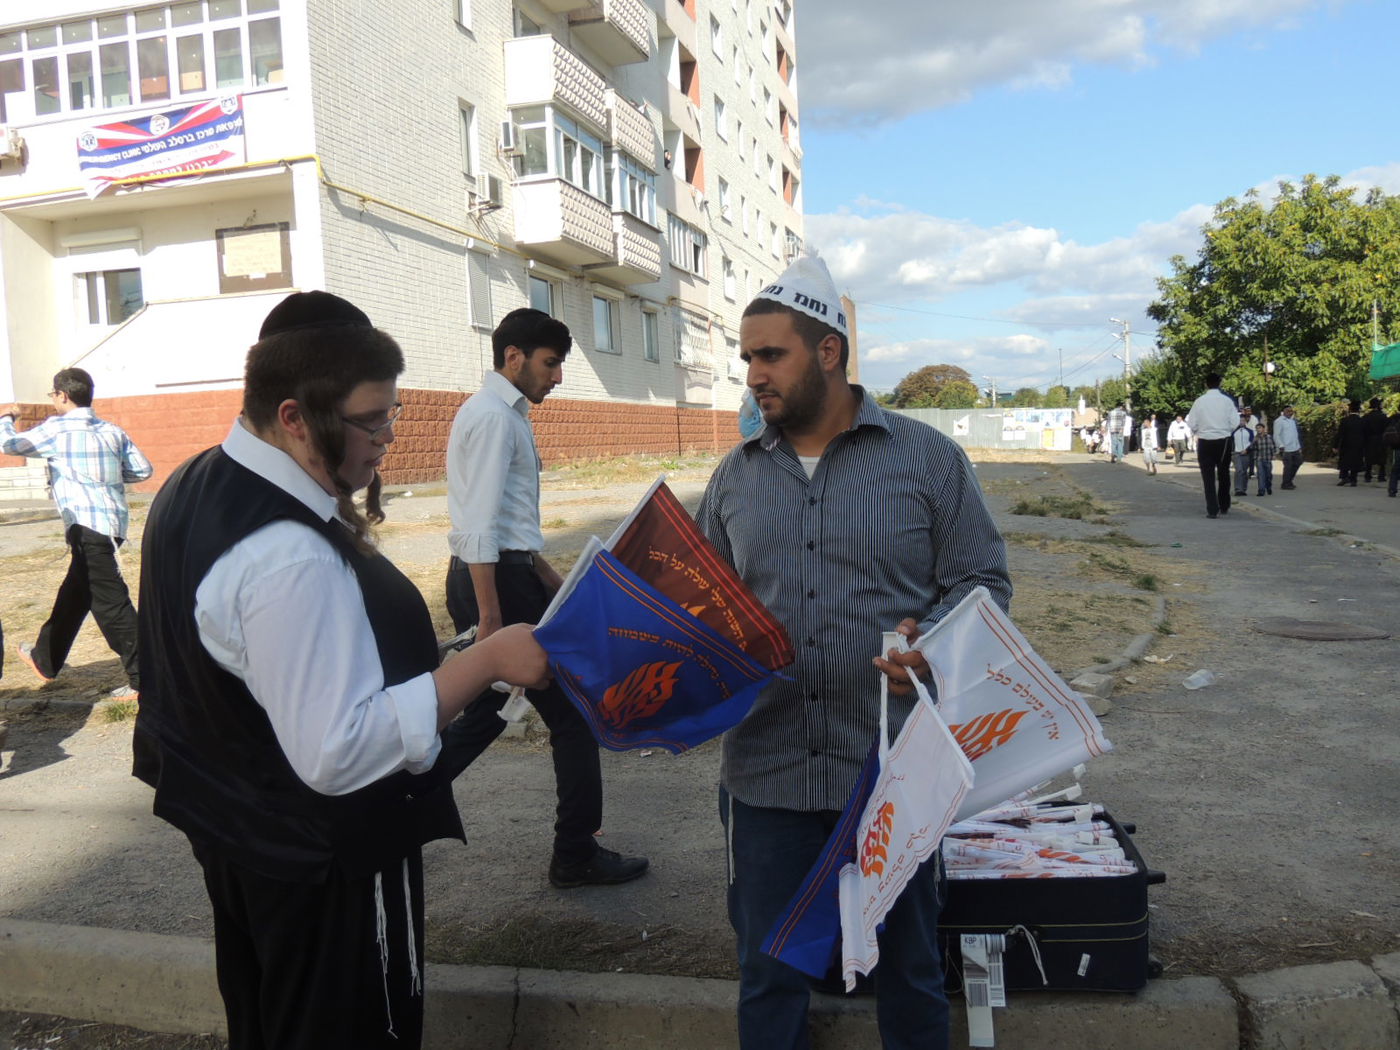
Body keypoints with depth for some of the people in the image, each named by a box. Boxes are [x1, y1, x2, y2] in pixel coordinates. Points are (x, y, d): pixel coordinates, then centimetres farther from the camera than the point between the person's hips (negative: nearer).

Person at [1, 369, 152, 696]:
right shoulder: (112, 430, 10)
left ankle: (145, 678, -7)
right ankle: (45, 659, 41)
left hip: (88, 526, -8)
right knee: (73, 594, 23)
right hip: (111, 522, 8)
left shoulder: (57, 429, -6)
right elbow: (143, 470, 9)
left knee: (110, 603, -7)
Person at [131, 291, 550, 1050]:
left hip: (232, 830, 9)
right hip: (323, 865, -9)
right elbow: (339, 750, -33)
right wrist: (485, 660, -29)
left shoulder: (194, 488, 1)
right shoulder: (290, 556, -32)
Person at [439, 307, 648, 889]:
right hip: (498, 579, -10)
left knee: (484, 711, 18)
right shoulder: (494, 416, -13)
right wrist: (491, 617, -24)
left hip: (490, 575, 10)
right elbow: (481, 525, -22)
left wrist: (552, 580, 23)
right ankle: (577, 856, 14)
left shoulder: (501, 414, 19)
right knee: (572, 714, 1)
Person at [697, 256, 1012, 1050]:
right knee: (769, 973, 16)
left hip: (893, 772, -2)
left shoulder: (926, 457, -2)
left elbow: (983, 578, 0)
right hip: (766, 773, 3)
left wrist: (933, 642, -19)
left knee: (909, 969, 18)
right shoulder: (735, 477, 7)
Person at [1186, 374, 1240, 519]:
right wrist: (1226, 430, 13)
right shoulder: (1227, 401, -5)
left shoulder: (1199, 401, -6)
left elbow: (1191, 424, -6)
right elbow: (1235, 422, -5)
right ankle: (1224, 507, 26)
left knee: (1208, 476, 2)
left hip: (1205, 442, -1)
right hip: (1224, 441, 1)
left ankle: (1212, 509, -4)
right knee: (1223, 474, 17)